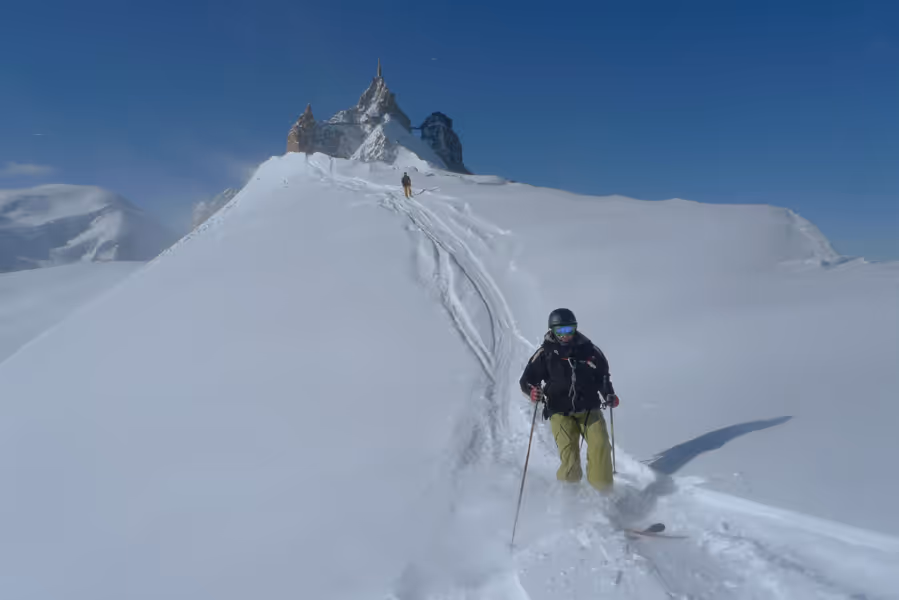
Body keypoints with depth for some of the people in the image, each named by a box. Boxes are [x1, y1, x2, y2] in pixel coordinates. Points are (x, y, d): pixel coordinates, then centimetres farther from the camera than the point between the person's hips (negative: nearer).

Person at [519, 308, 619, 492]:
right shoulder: (545, 353, -4)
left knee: (600, 446, -15)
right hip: (561, 413, -2)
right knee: (569, 456, -12)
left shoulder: (589, 350, 2)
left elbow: (603, 375, 18)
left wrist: (609, 395, 4)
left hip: (589, 409, 2)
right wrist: (532, 391, -22)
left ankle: (603, 492, 0)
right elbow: (526, 379, -1)